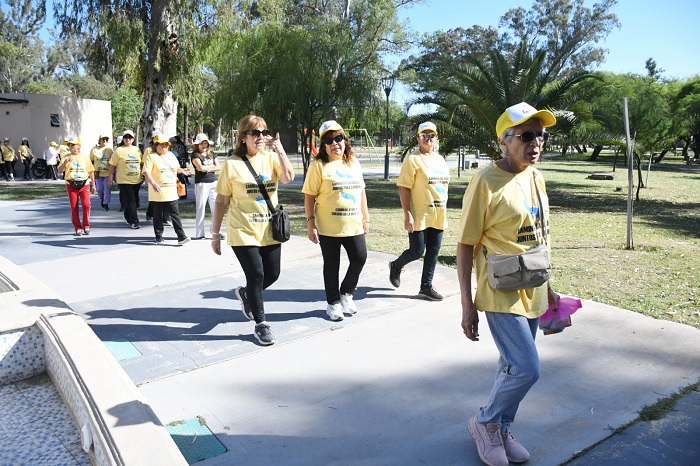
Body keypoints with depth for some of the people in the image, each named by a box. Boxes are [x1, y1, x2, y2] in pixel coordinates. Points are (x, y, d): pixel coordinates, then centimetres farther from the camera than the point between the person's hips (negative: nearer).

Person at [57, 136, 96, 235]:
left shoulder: (85, 157, 6)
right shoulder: (66, 158, 4)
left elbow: (91, 171, 11)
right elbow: (59, 171, -3)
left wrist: (93, 185, 10)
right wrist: (65, 162, -20)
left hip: (84, 185, -1)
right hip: (71, 185, 1)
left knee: (86, 205, -10)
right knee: (74, 207, 3)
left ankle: (86, 226, 7)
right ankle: (78, 228, 11)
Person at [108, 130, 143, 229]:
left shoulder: (137, 150, 11)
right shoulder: (119, 150, -2)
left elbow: (141, 163, 20)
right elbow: (112, 165, -2)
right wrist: (110, 178, -5)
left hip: (136, 180, 5)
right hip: (124, 180, -5)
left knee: (135, 201, 11)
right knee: (130, 201, -7)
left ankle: (127, 216, 33)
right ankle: (134, 221, -5)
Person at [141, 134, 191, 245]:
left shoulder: (171, 155, 13)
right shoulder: (151, 156, -6)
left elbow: (176, 168, 30)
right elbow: (146, 172, -17)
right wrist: (153, 183, -29)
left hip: (171, 193, 4)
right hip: (157, 193, -4)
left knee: (175, 215, 1)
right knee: (158, 216, 7)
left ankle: (181, 237, -1)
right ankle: (159, 237, 17)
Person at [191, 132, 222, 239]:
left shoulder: (212, 154, 15)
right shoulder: (195, 154, -1)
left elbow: (218, 167, 6)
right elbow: (200, 167, -16)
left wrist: (206, 168, -6)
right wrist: (212, 166, -1)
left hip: (213, 183, 5)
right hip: (201, 184, -5)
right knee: (201, 208, -2)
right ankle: (199, 233, 4)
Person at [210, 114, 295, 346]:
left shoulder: (271, 158, 3)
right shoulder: (232, 164, -6)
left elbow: (288, 177, -18)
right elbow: (221, 201, -3)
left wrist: (279, 148, -20)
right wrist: (215, 234, -2)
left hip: (269, 230, 4)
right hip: (244, 232, -4)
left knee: (272, 274, 9)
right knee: (256, 275, -4)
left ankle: (246, 293, 41)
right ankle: (260, 324, 15)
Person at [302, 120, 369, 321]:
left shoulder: (353, 163, 9)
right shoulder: (319, 165, -7)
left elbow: (361, 191, 15)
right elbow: (309, 196, -8)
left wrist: (365, 217, 13)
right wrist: (310, 222, -13)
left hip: (354, 225, 4)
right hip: (328, 227, -4)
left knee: (359, 258, 4)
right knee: (332, 265, 7)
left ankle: (346, 293, 28)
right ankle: (333, 303, 25)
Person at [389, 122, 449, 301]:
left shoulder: (440, 159, 13)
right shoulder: (413, 159, -8)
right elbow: (404, 188, -13)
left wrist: (443, 211, 18)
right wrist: (407, 215, -19)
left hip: (438, 217, 7)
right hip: (419, 216, -6)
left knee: (433, 252, 8)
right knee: (417, 251, -1)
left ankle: (426, 286, 19)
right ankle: (396, 266, 28)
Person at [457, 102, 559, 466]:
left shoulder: (535, 177, 6)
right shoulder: (485, 182, -16)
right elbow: (465, 245, -14)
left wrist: (547, 287, 18)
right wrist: (467, 306, -15)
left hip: (532, 292, 7)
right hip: (502, 294, -7)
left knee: (513, 367, 16)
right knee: (526, 369, -8)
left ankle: (500, 431, 37)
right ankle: (485, 422, 19)